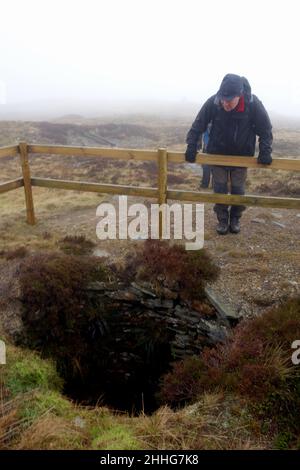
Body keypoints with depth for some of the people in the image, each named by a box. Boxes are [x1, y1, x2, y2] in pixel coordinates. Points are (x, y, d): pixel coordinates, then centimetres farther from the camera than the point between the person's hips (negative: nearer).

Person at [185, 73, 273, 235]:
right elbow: (198, 126, -13)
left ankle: (235, 218, 28)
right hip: (218, 153, 0)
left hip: (242, 155, 0)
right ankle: (222, 219, 22)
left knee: (238, 190, 8)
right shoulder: (213, 102, -25)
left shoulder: (253, 104, -25)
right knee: (220, 189, 5)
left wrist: (265, 151, -21)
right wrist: (191, 147, -18)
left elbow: (265, 130, -13)